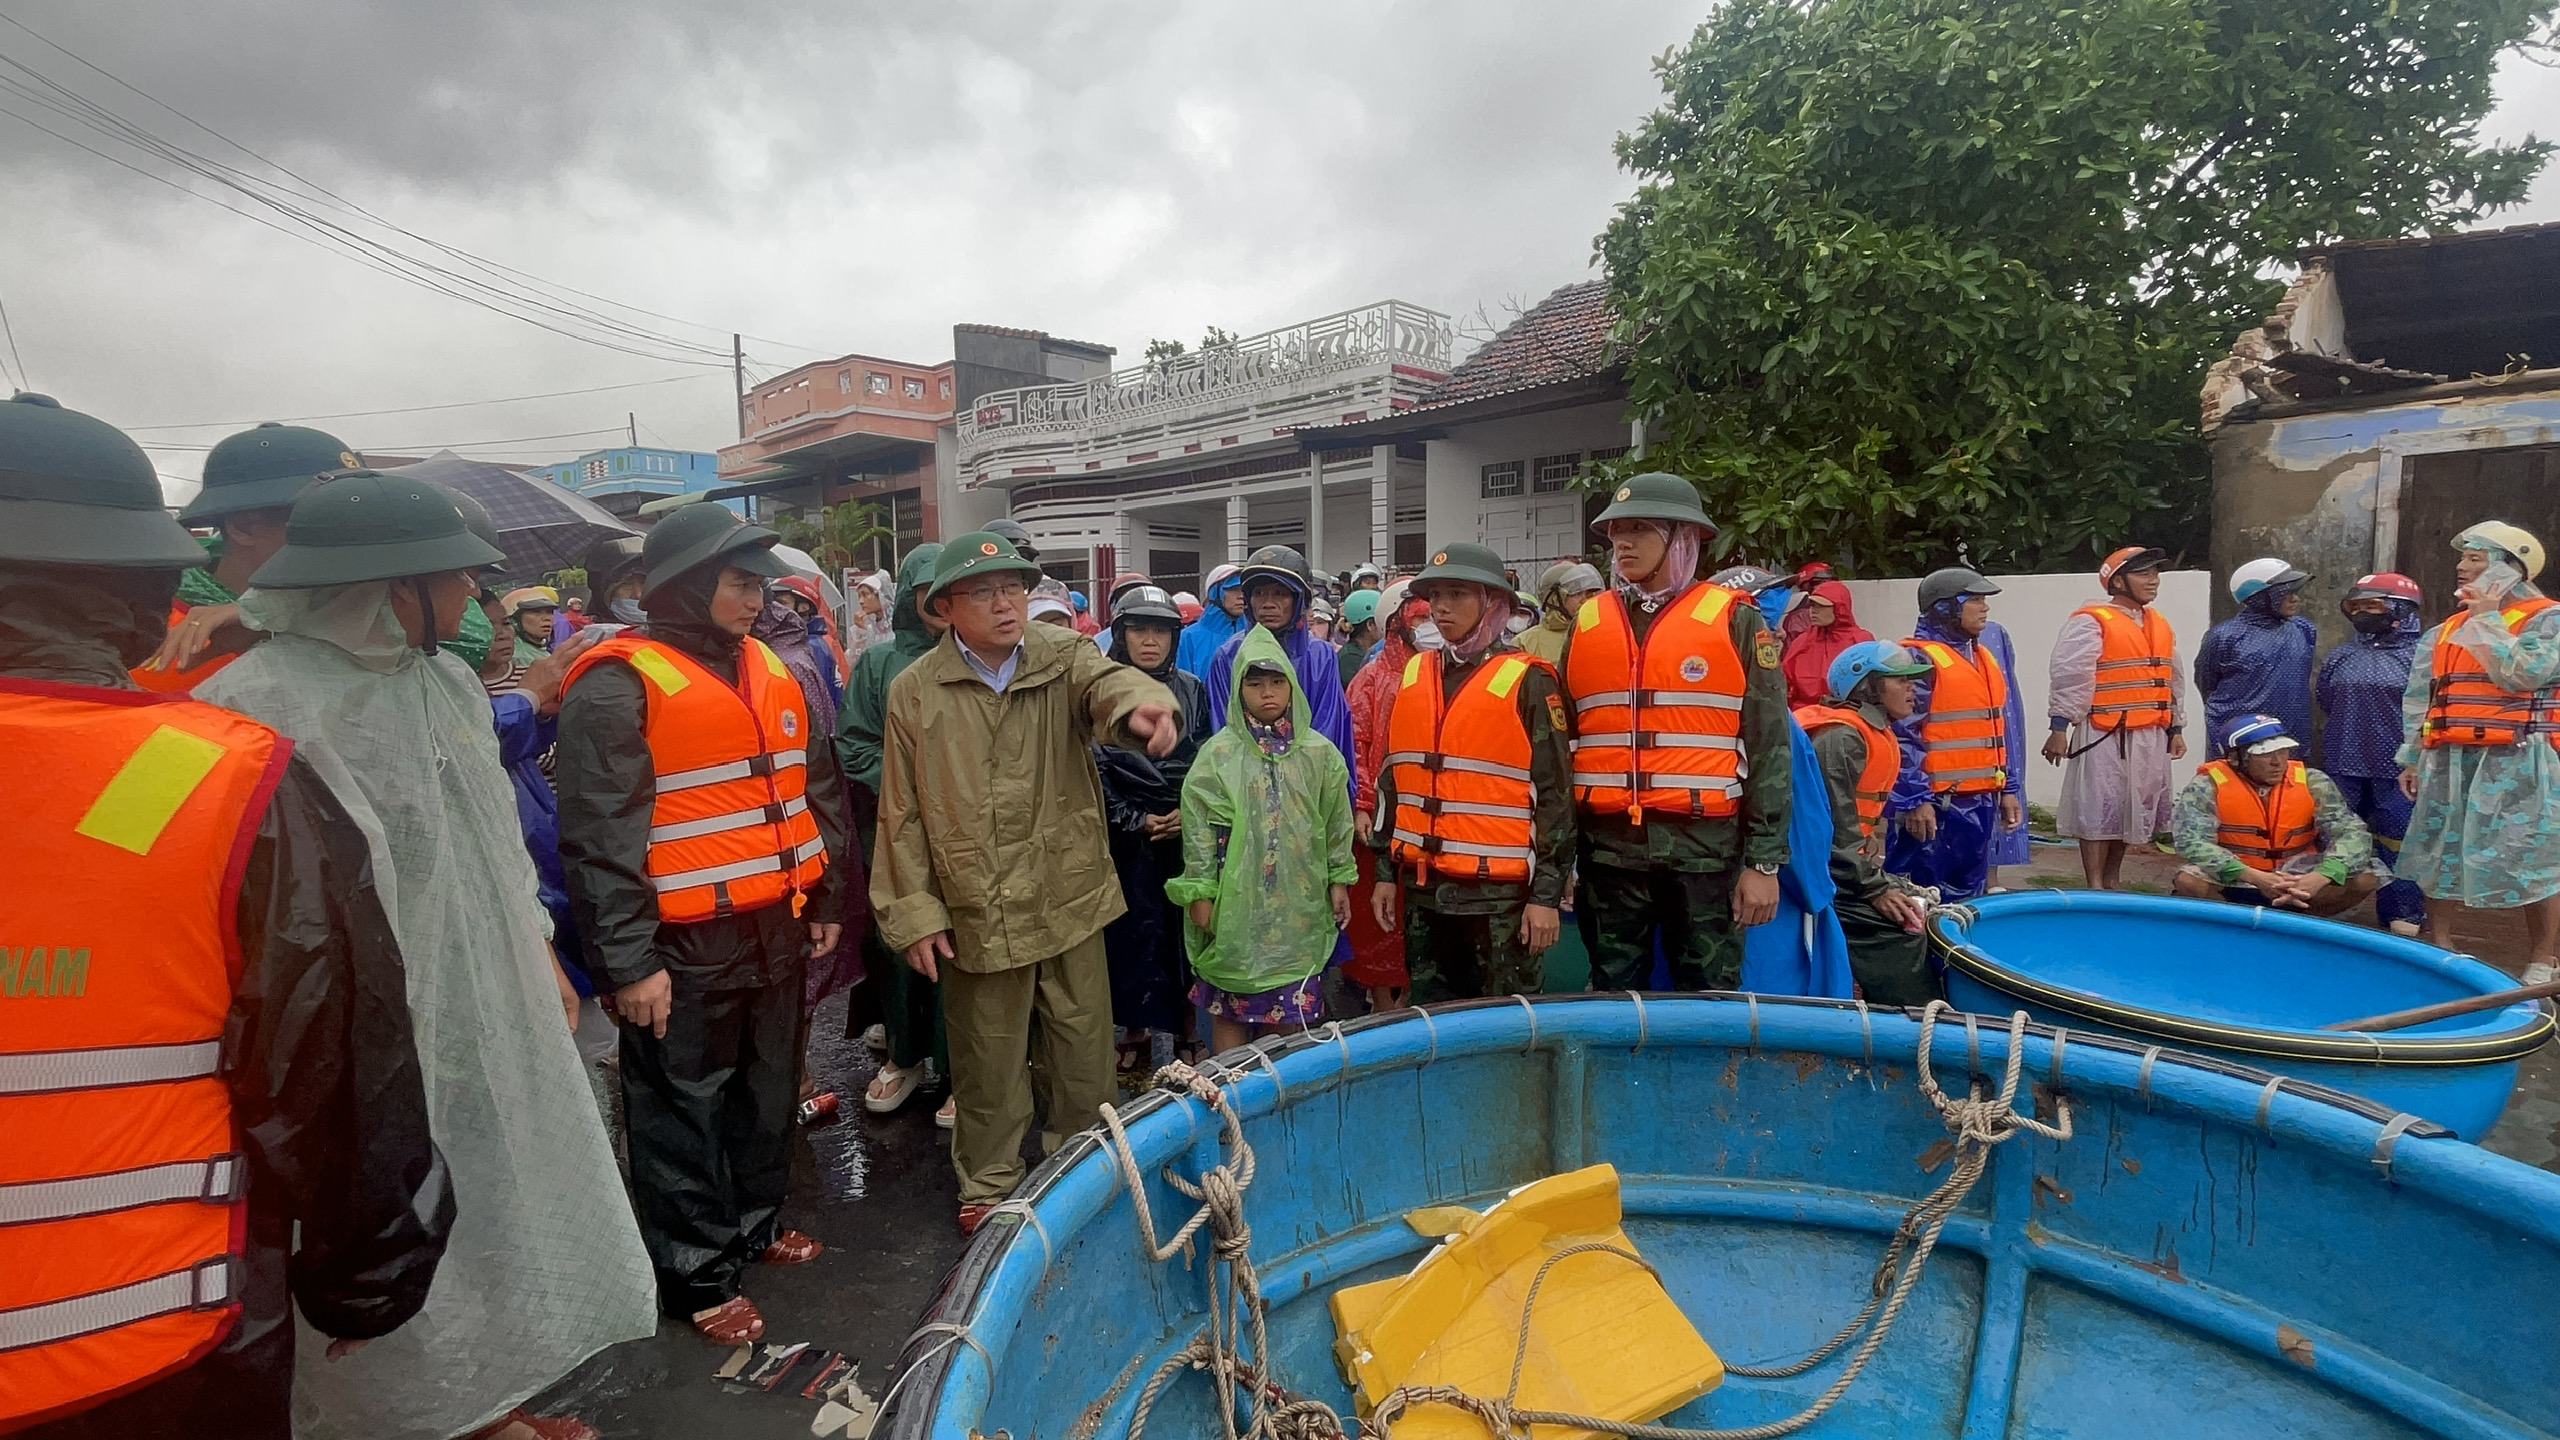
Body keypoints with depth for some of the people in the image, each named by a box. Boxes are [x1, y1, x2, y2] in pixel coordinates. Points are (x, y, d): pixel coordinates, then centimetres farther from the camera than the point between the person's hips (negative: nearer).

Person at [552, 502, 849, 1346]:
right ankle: (696, 1273, 25)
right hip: (684, 949, -7)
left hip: (779, 929, 7)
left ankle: (757, 1221, 41)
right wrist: (626, 961, -16)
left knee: (769, 1090, 21)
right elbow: (599, 837, -15)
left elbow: (819, 792, 16)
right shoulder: (619, 686, -13)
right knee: (683, 1111, 9)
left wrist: (827, 900, 15)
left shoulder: (774, 671, 9)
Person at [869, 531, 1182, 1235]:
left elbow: (1106, 681, -27)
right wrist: (914, 911, -3)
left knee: (1083, 1052, 15)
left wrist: (1141, 704, -51)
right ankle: (987, 1188, 37)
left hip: (1072, 904, 1)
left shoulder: (1063, 657, -2)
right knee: (989, 1064, 14)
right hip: (976, 915, -1)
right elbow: (903, 815, 0)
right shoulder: (915, 692, -3)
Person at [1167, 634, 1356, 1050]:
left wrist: (1339, 880, 9)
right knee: (1229, 1005, 5)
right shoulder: (1218, 753, -3)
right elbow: (1198, 827, -3)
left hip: (1299, 901, 2)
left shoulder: (1319, 753, 3)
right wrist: (1200, 892, -5)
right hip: (1236, 899, -1)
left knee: (1291, 1007, 7)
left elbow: (1337, 821, 9)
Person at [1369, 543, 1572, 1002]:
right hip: (1423, 887, 6)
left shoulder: (1527, 681, -7)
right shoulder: (1414, 675, 9)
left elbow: (1555, 793, -8)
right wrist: (1387, 872, 13)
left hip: (1500, 892, -5)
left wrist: (1547, 893, -11)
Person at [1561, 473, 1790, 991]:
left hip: (1704, 845, -3)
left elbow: (1768, 749, -3)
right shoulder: (1587, 623, 8)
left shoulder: (1734, 621, -1)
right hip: (1609, 847, 3)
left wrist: (1764, 861, -6)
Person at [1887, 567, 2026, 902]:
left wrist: (2008, 789, 18)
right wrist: (1915, 800, -21)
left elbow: (1996, 731, 22)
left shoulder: (1984, 657, 15)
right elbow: (1903, 738, -18)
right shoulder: (1918, 659, -12)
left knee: (1967, 899, 16)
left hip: (1979, 803, 9)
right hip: (1935, 805, -9)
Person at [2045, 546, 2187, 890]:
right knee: (2097, 810, -5)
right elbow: (2069, 677, -15)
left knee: (2134, 809, 14)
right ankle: (2094, 887, 1)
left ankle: (2112, 880, 26)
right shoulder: (2091, 622, -11)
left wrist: (2176, 729, 20)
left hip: (2151, 736, 8)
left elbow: (2174, 680, 22)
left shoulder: (2161, 626, 15)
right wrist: (2059, 729, -19)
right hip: (2104, 736, -8)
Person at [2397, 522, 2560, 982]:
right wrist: (2413, 758, 14)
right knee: (2441, 855, 10)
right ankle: (2440, 951, 21)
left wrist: (2489, 622, -10)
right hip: (2449, 761, 6)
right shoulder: (2449, 629, 14)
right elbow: (2420, 701, 16)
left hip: (2516, 763, -6)